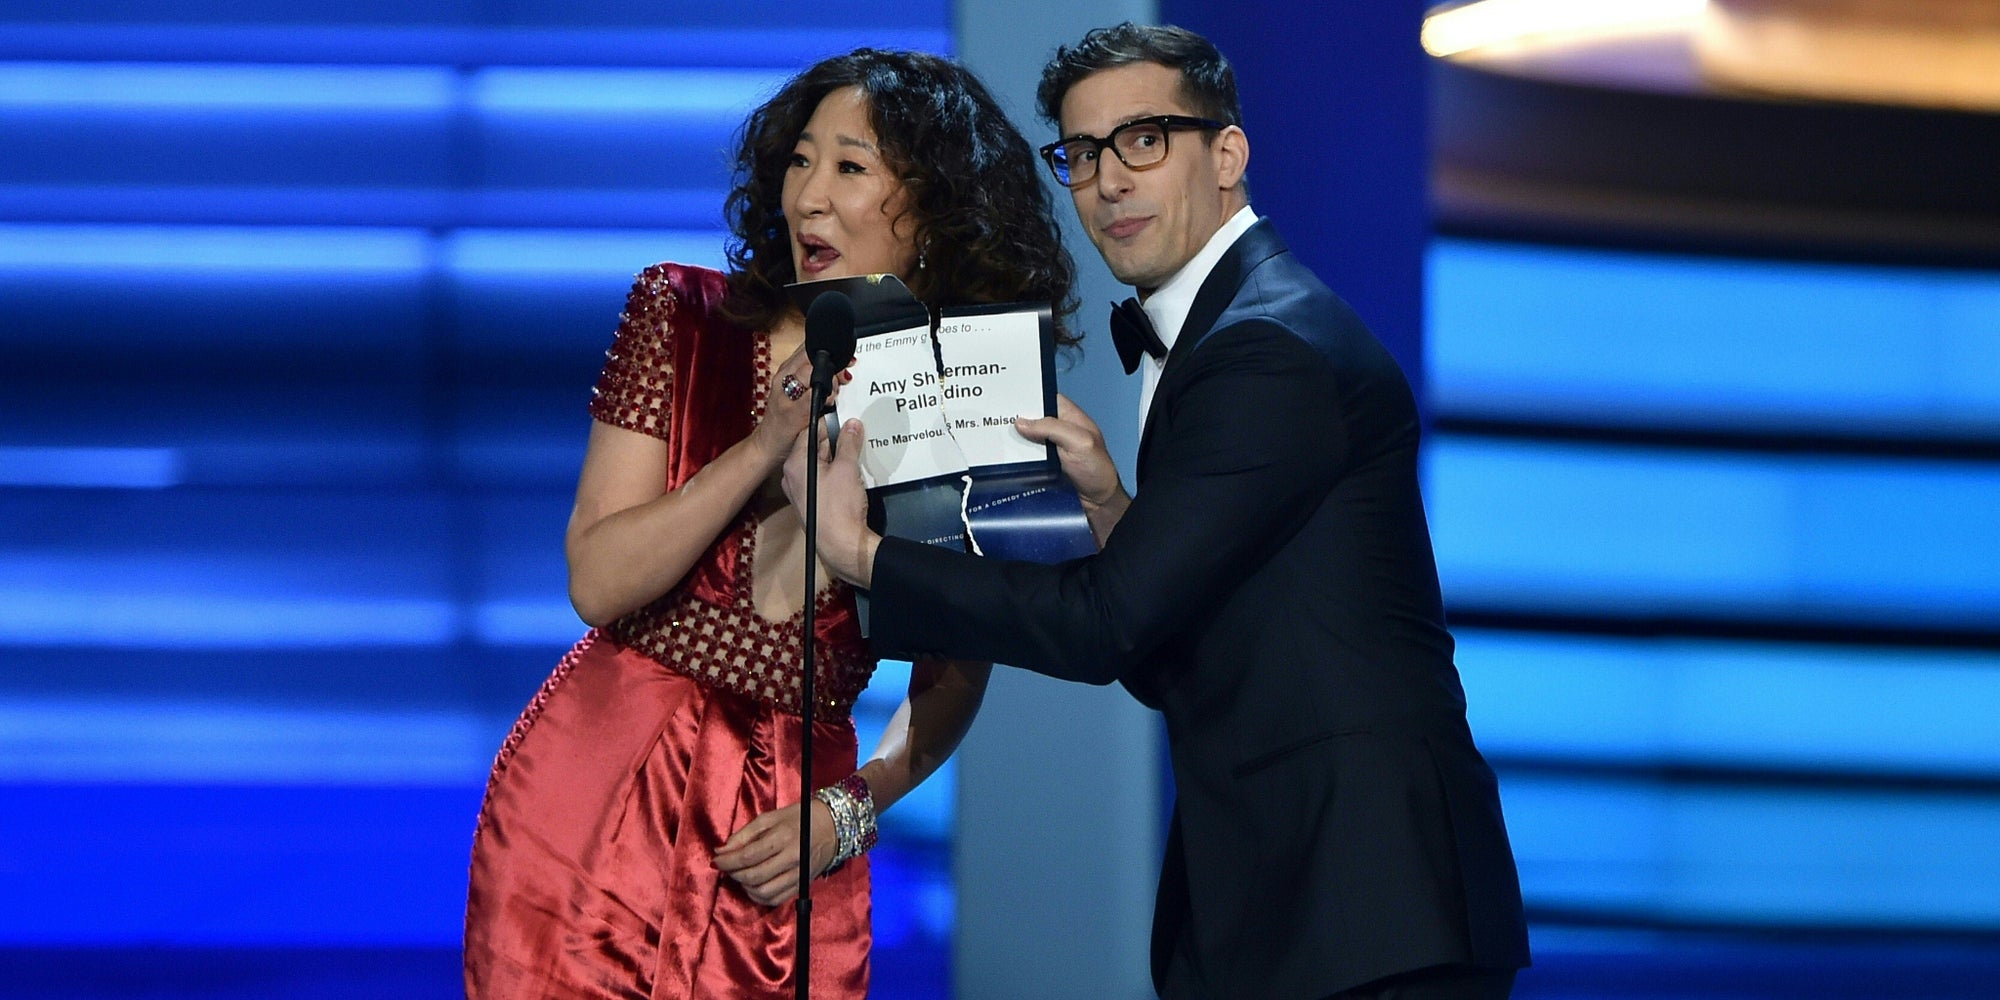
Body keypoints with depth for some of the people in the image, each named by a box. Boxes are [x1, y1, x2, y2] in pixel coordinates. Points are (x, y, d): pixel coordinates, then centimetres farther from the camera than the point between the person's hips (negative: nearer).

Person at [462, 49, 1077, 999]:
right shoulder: (685, 318, -1)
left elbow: (952, 678, 7)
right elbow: (598, 582, -8)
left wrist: (849, 811, -8)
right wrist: (768, 446, -17)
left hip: (786, 834, 0)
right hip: (598, 792, 0)